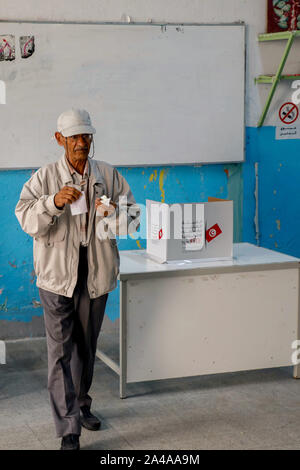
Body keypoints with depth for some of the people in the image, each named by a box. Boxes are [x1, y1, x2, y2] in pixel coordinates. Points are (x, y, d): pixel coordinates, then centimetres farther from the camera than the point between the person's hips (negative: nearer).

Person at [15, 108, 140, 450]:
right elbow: (26, 219, -14)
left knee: (86, 347, 18)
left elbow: (133, 215, 2)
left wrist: (114, 214, -21)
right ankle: (69, 430, -3)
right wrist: (54, 202, -32)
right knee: (60, 352, -6)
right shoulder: (44, 178, -3)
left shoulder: (109, 175, 4)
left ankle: (81, 405, 39)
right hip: (57, 275, -3)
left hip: (96, 275, 3)